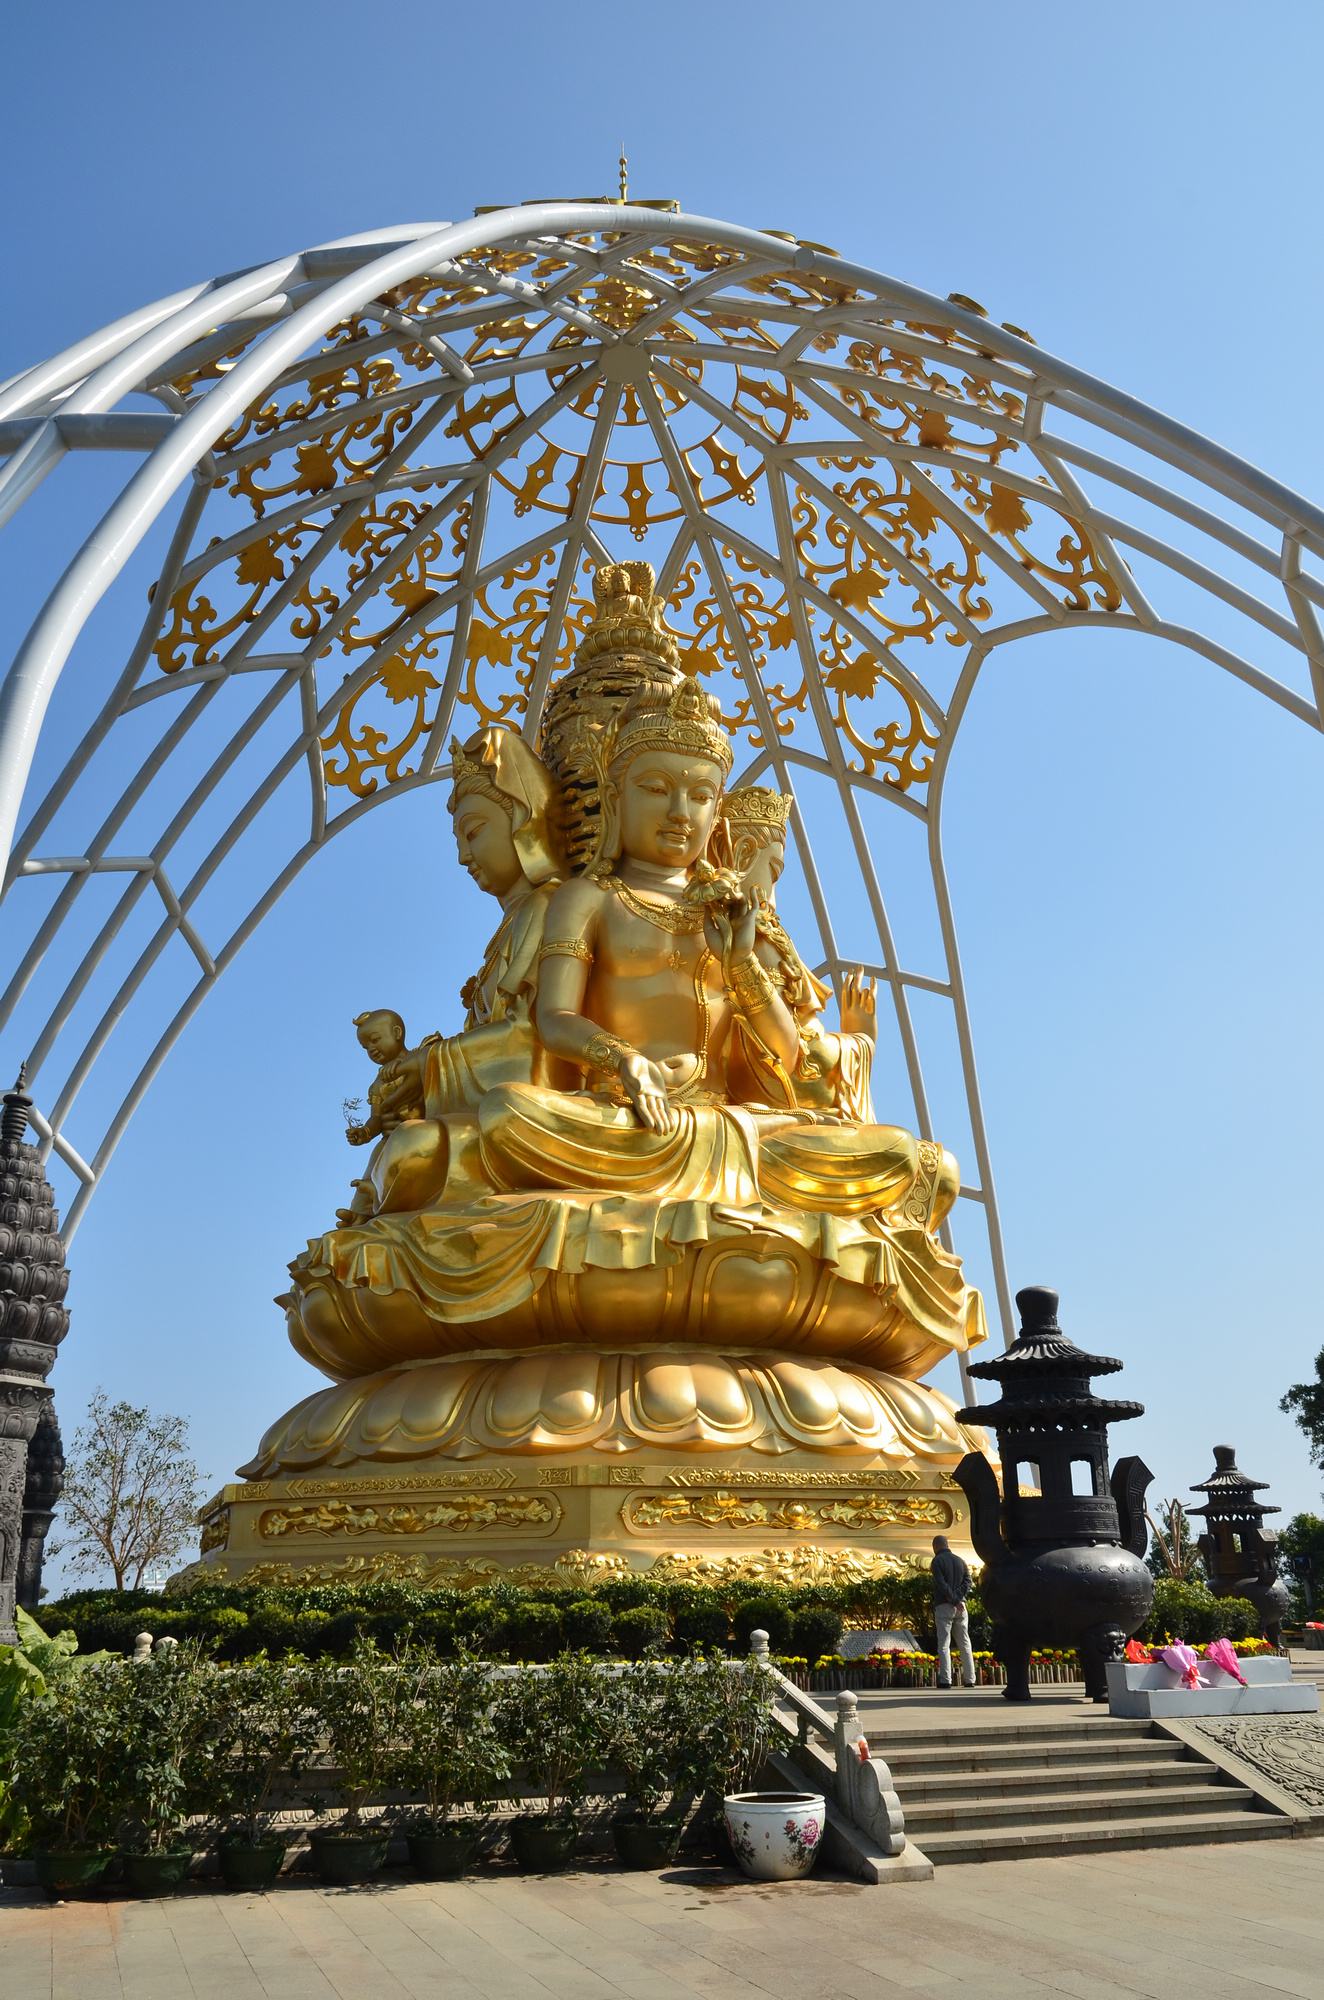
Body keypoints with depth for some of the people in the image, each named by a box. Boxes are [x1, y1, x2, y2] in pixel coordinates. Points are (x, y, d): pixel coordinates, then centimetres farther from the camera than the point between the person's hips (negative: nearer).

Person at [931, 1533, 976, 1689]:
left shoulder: (937, 1561, -4)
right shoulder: (960, 1560, 15)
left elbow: (942, 1584, -14)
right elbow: (967, 1581, 4)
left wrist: (955, 1600, -12)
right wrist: (959, 1598, -6)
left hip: (943, 1606, -5)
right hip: (960, 1606, 5)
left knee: (944, 1644, -4)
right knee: (965, 1643, 10)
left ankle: (945, 1679, -9)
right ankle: (969, 1679, 7)